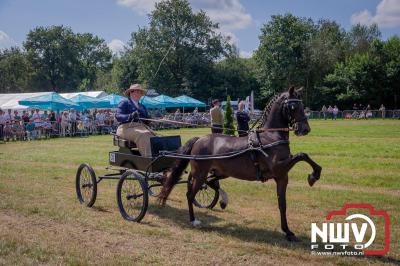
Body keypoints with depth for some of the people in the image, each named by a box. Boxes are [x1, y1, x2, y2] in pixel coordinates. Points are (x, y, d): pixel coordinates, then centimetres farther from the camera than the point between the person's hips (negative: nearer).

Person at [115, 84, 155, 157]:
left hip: (141, 128, 5)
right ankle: (148, 157, -46)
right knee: (142, 135, -36)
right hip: (126, 128, -5)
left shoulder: (142, 106, 29)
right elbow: (118, 116, -6)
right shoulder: (124, 103, 10)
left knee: (152, 135, -28)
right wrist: (130, 116, -25)